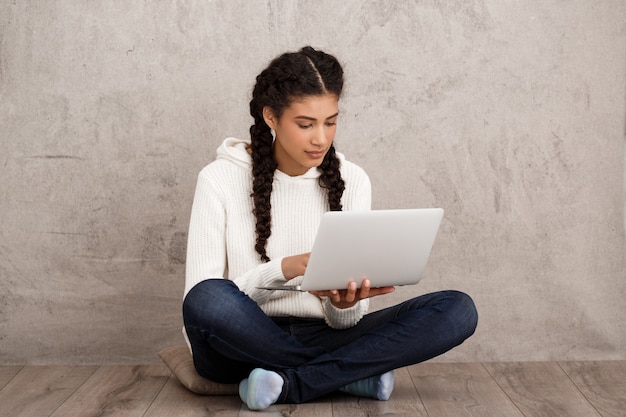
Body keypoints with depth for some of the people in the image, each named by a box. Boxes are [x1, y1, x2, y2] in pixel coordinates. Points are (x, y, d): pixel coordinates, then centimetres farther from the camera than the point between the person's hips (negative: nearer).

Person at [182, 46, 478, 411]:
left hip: (321, 338, 3)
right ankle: (353, 376, -17)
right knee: (209, 299, -38)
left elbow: (343, 322, 0)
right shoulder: (220, 179, -5)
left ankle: (289, 385, -22)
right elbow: (201, 299, -12)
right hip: (243, 345, -2)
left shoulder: (351, 180, 2)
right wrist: (284, 270, -25)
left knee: (458, 310, -17)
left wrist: (345, 303, -24)